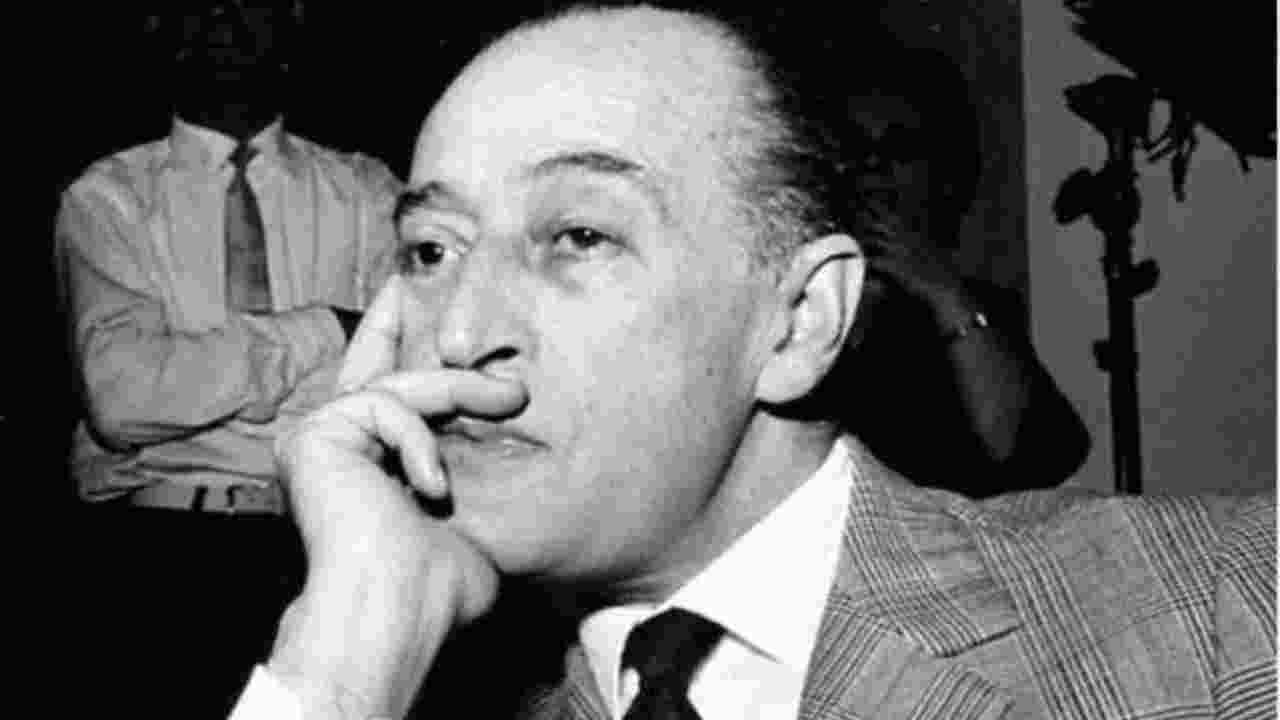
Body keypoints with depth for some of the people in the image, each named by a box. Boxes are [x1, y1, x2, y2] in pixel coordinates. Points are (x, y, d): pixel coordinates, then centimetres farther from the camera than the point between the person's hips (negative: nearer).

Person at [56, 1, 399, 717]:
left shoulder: (367, 192, 12)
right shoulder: (105, 197, 9)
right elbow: (121, 395, -8)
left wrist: (202, 386, -8)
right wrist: (320, 332, -7)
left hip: (338, 535, 2)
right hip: (158, 542, -1)